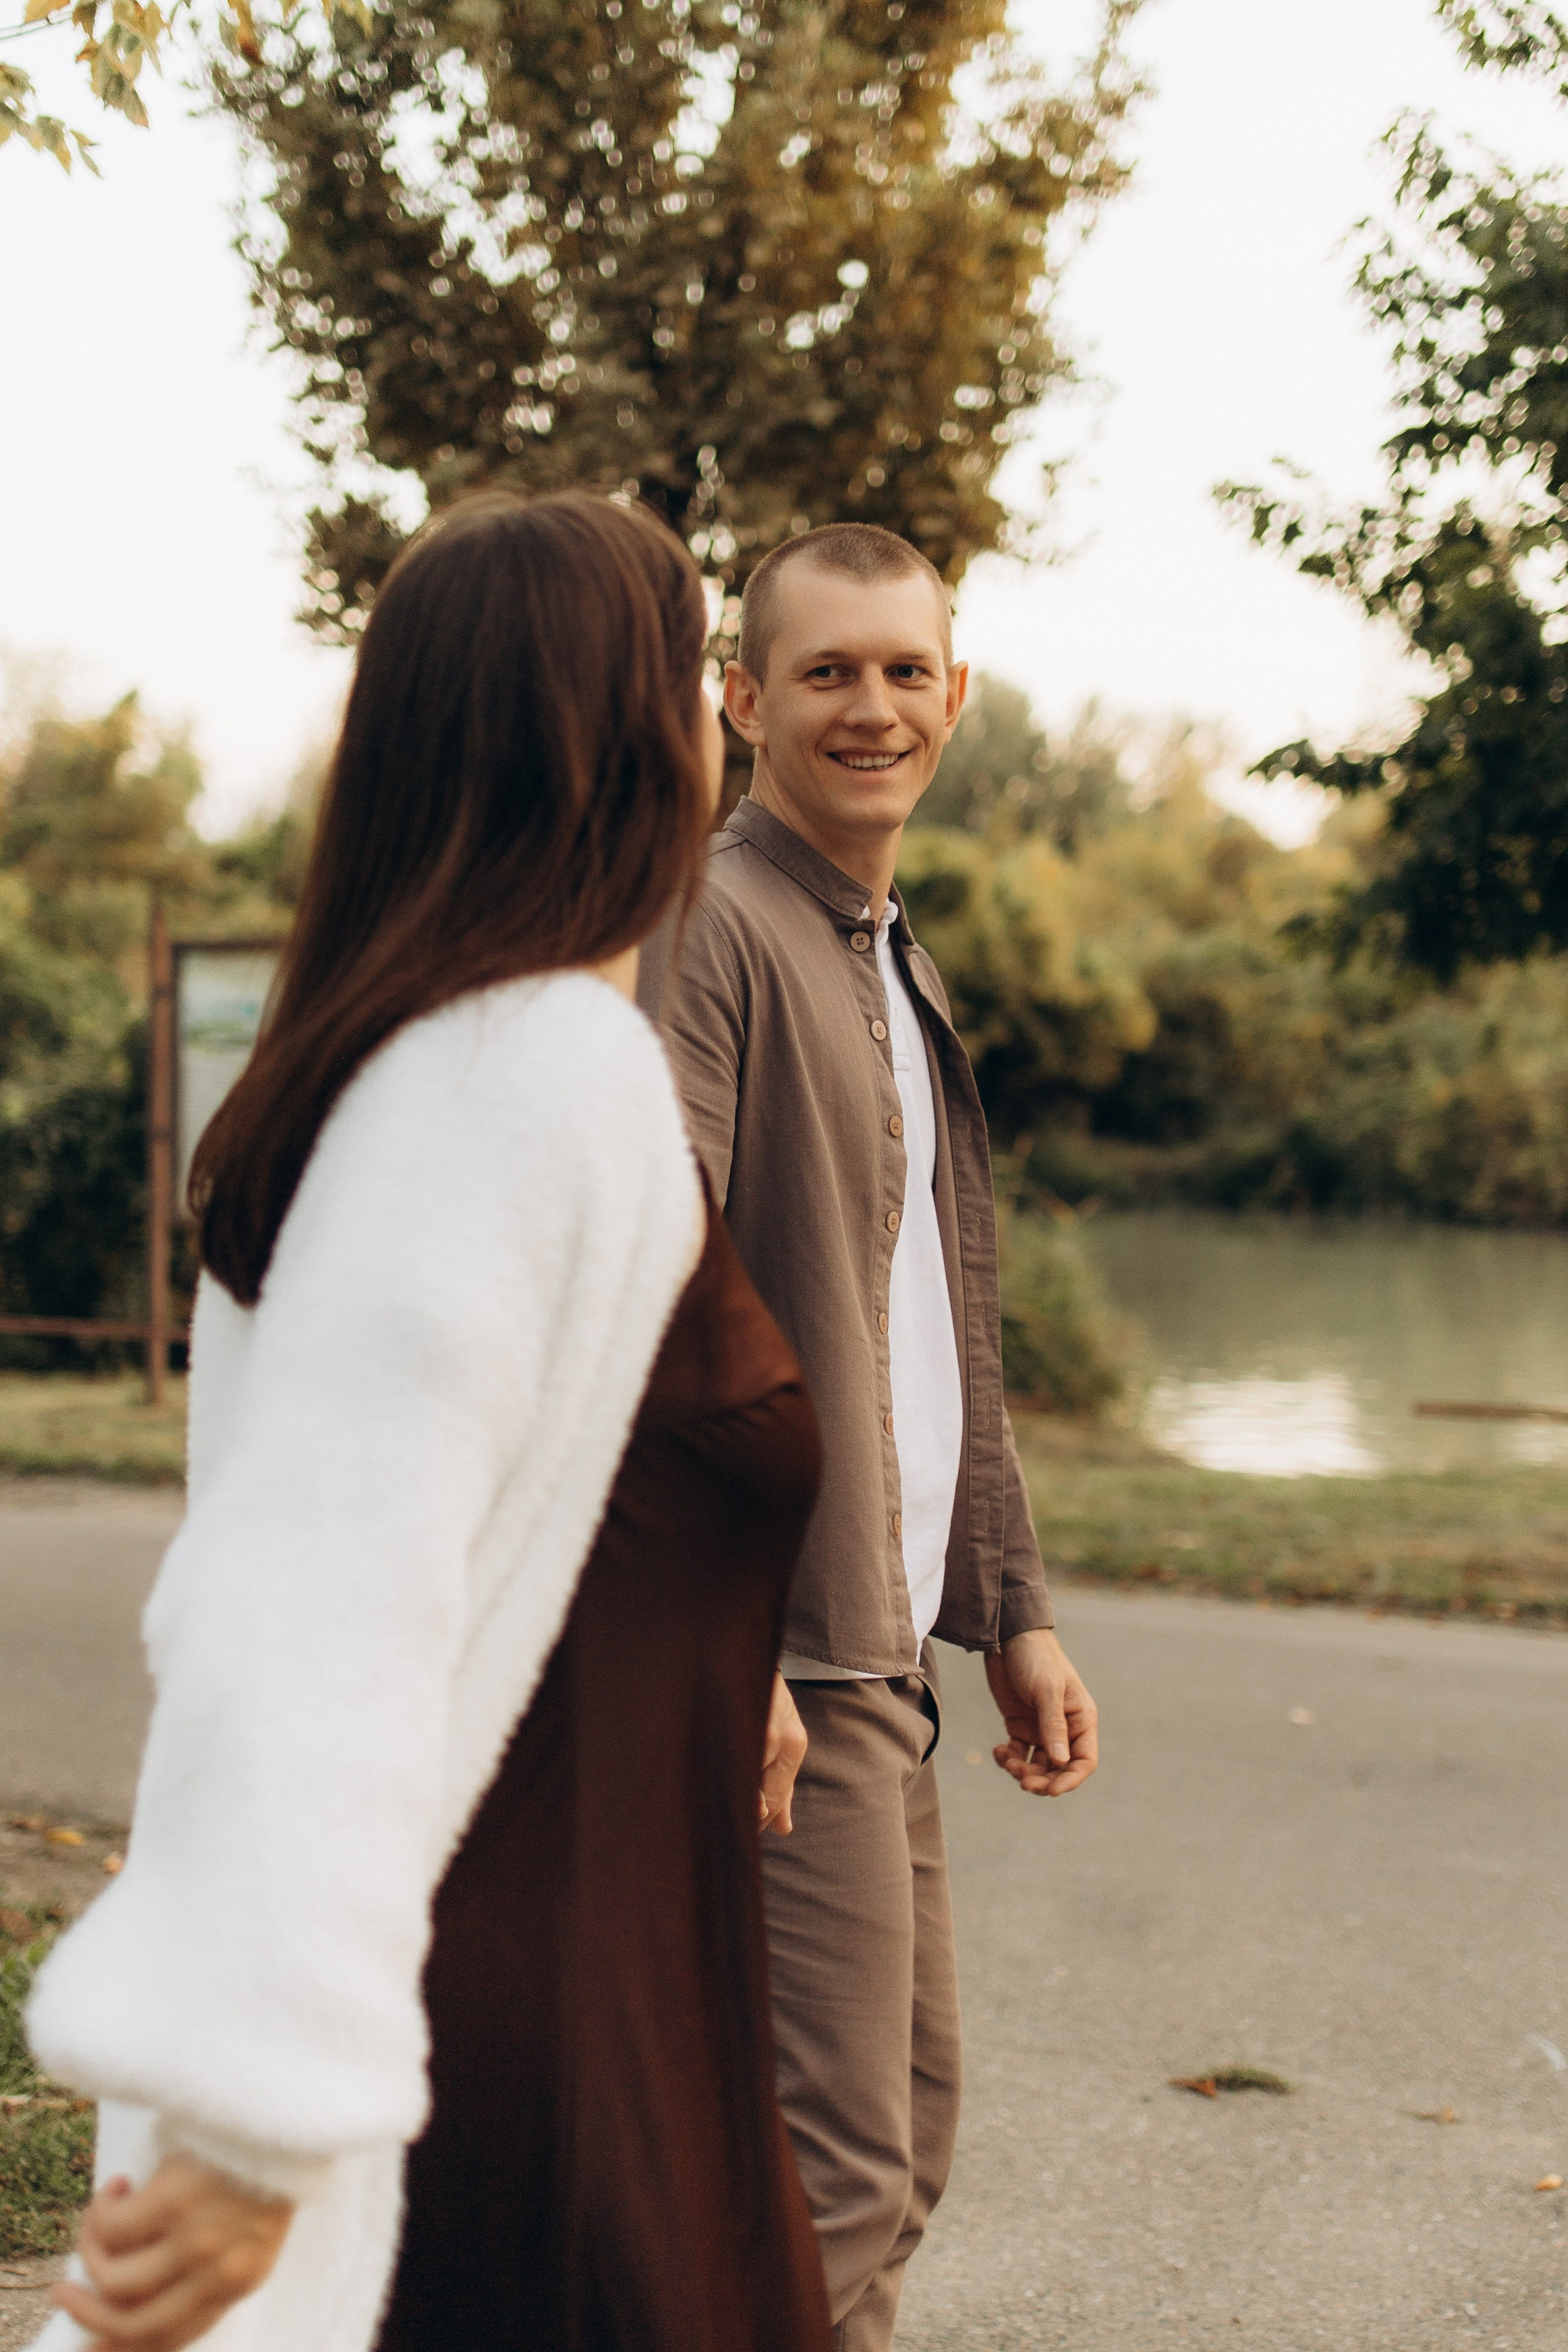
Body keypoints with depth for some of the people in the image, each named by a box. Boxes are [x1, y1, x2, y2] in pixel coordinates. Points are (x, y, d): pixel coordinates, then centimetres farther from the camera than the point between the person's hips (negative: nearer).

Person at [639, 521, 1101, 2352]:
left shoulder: (897, 968, 19)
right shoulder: (704, 929, -12)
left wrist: (1011, 1607, 21)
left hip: (883, 1650, 10)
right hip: (771, 1654, -10)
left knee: (907, 2126, 17)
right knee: (837, 2174, -8)